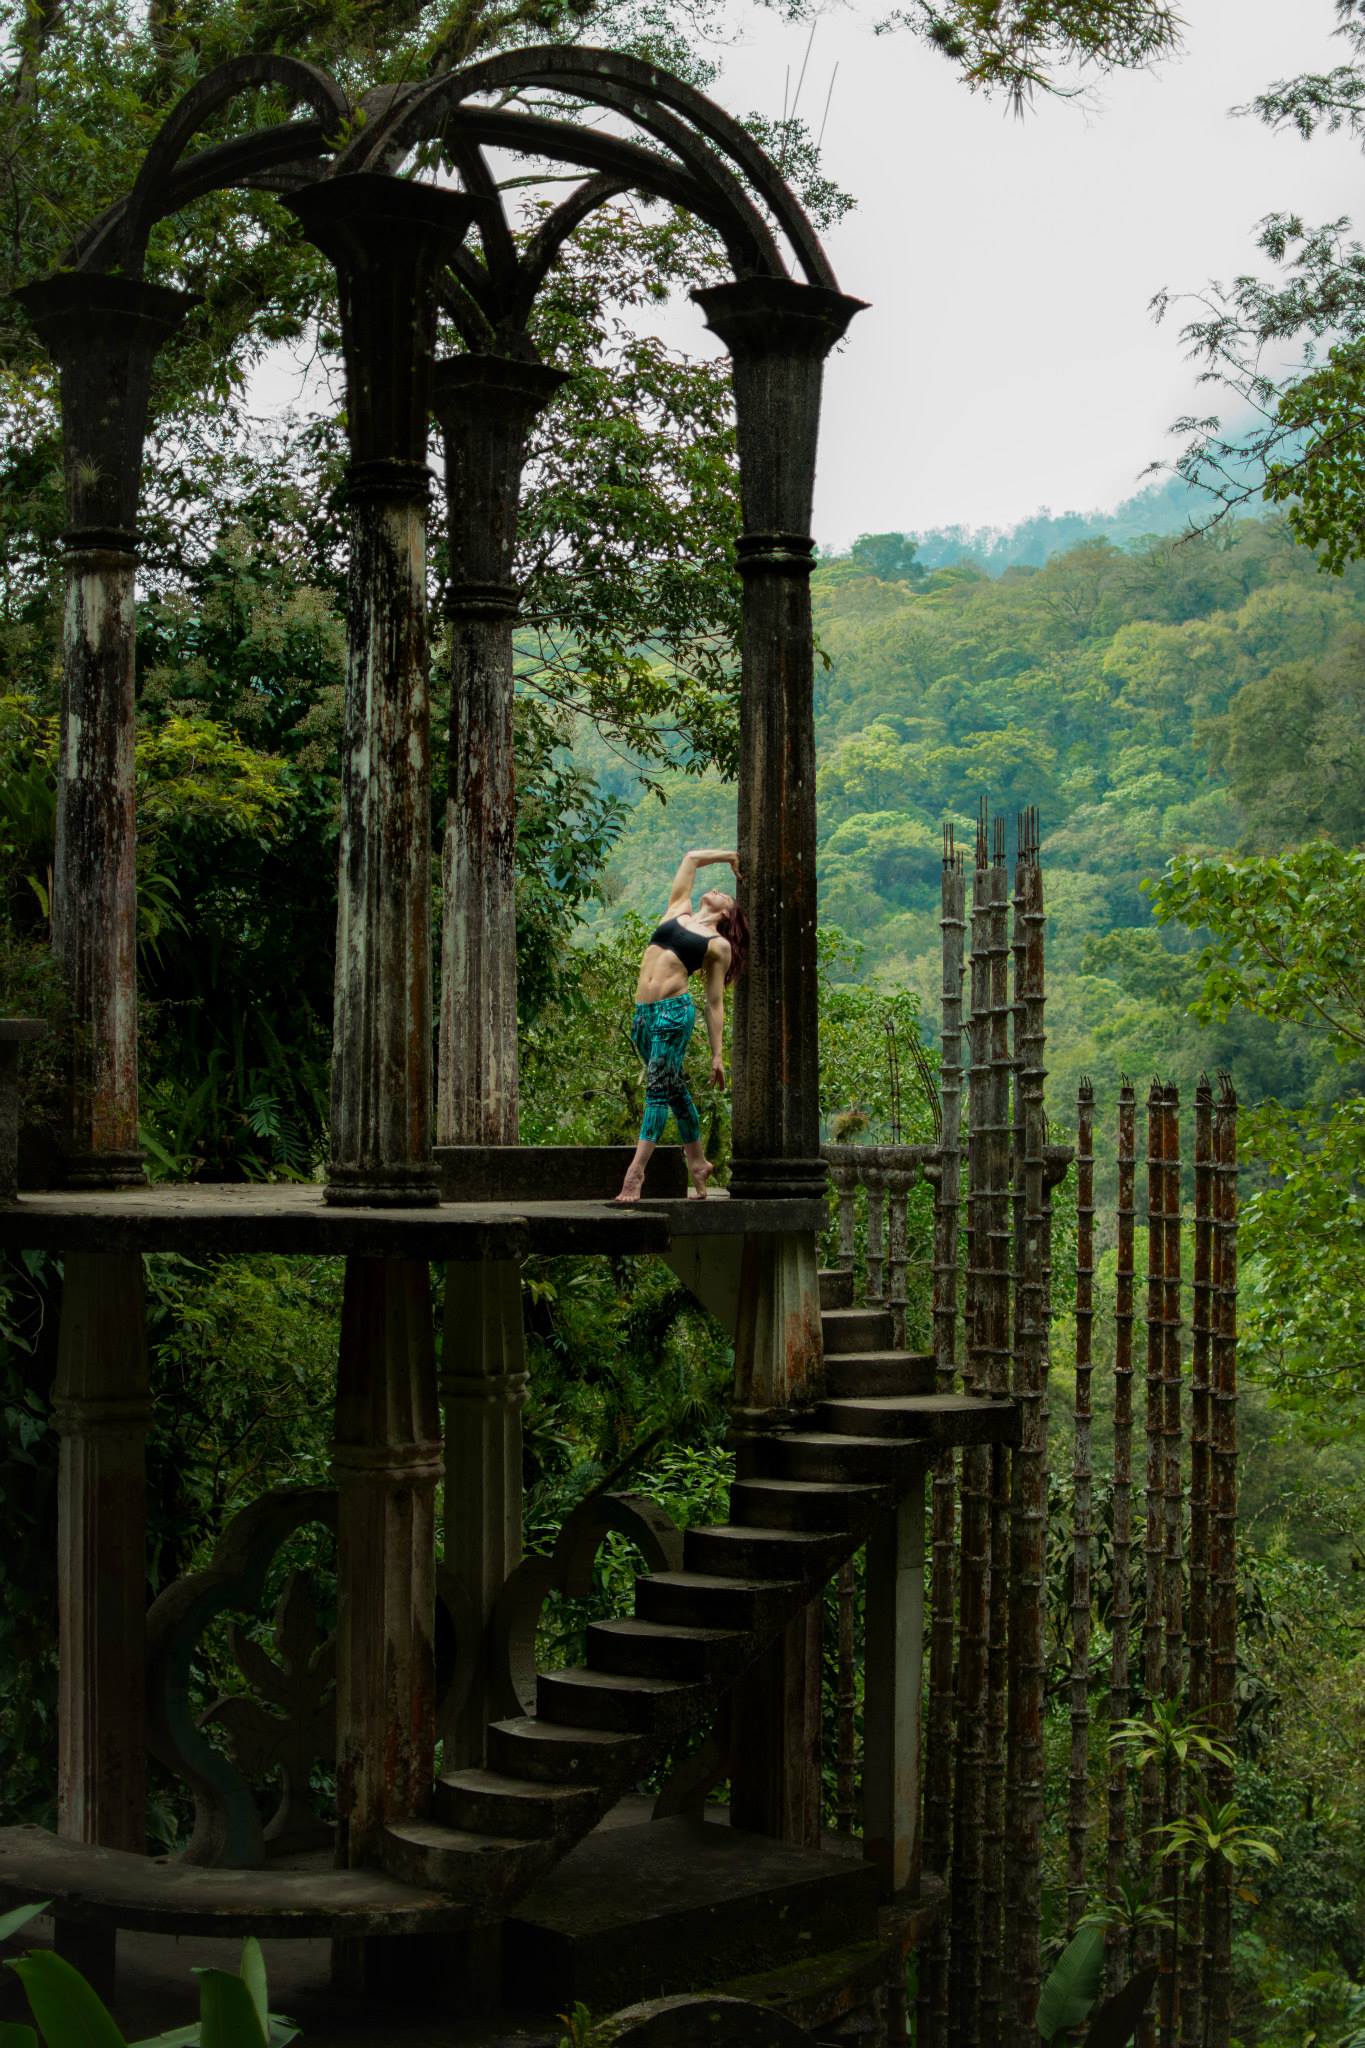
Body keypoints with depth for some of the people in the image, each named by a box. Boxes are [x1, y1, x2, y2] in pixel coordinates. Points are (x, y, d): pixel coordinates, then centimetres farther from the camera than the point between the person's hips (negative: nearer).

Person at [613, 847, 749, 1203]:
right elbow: (692, 857, 27)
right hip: (642, 1014, 6)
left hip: (675, 1011, -6)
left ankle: (635, 1172, -20)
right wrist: (731, 856, 38)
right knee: (673, 1089, 11)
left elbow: (715, 1003, 5)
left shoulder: (719, 945, 7)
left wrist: (718, 1056, 2)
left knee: (659, 1089, -12)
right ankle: (697, 1161, 22)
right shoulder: (678, 911, 20)